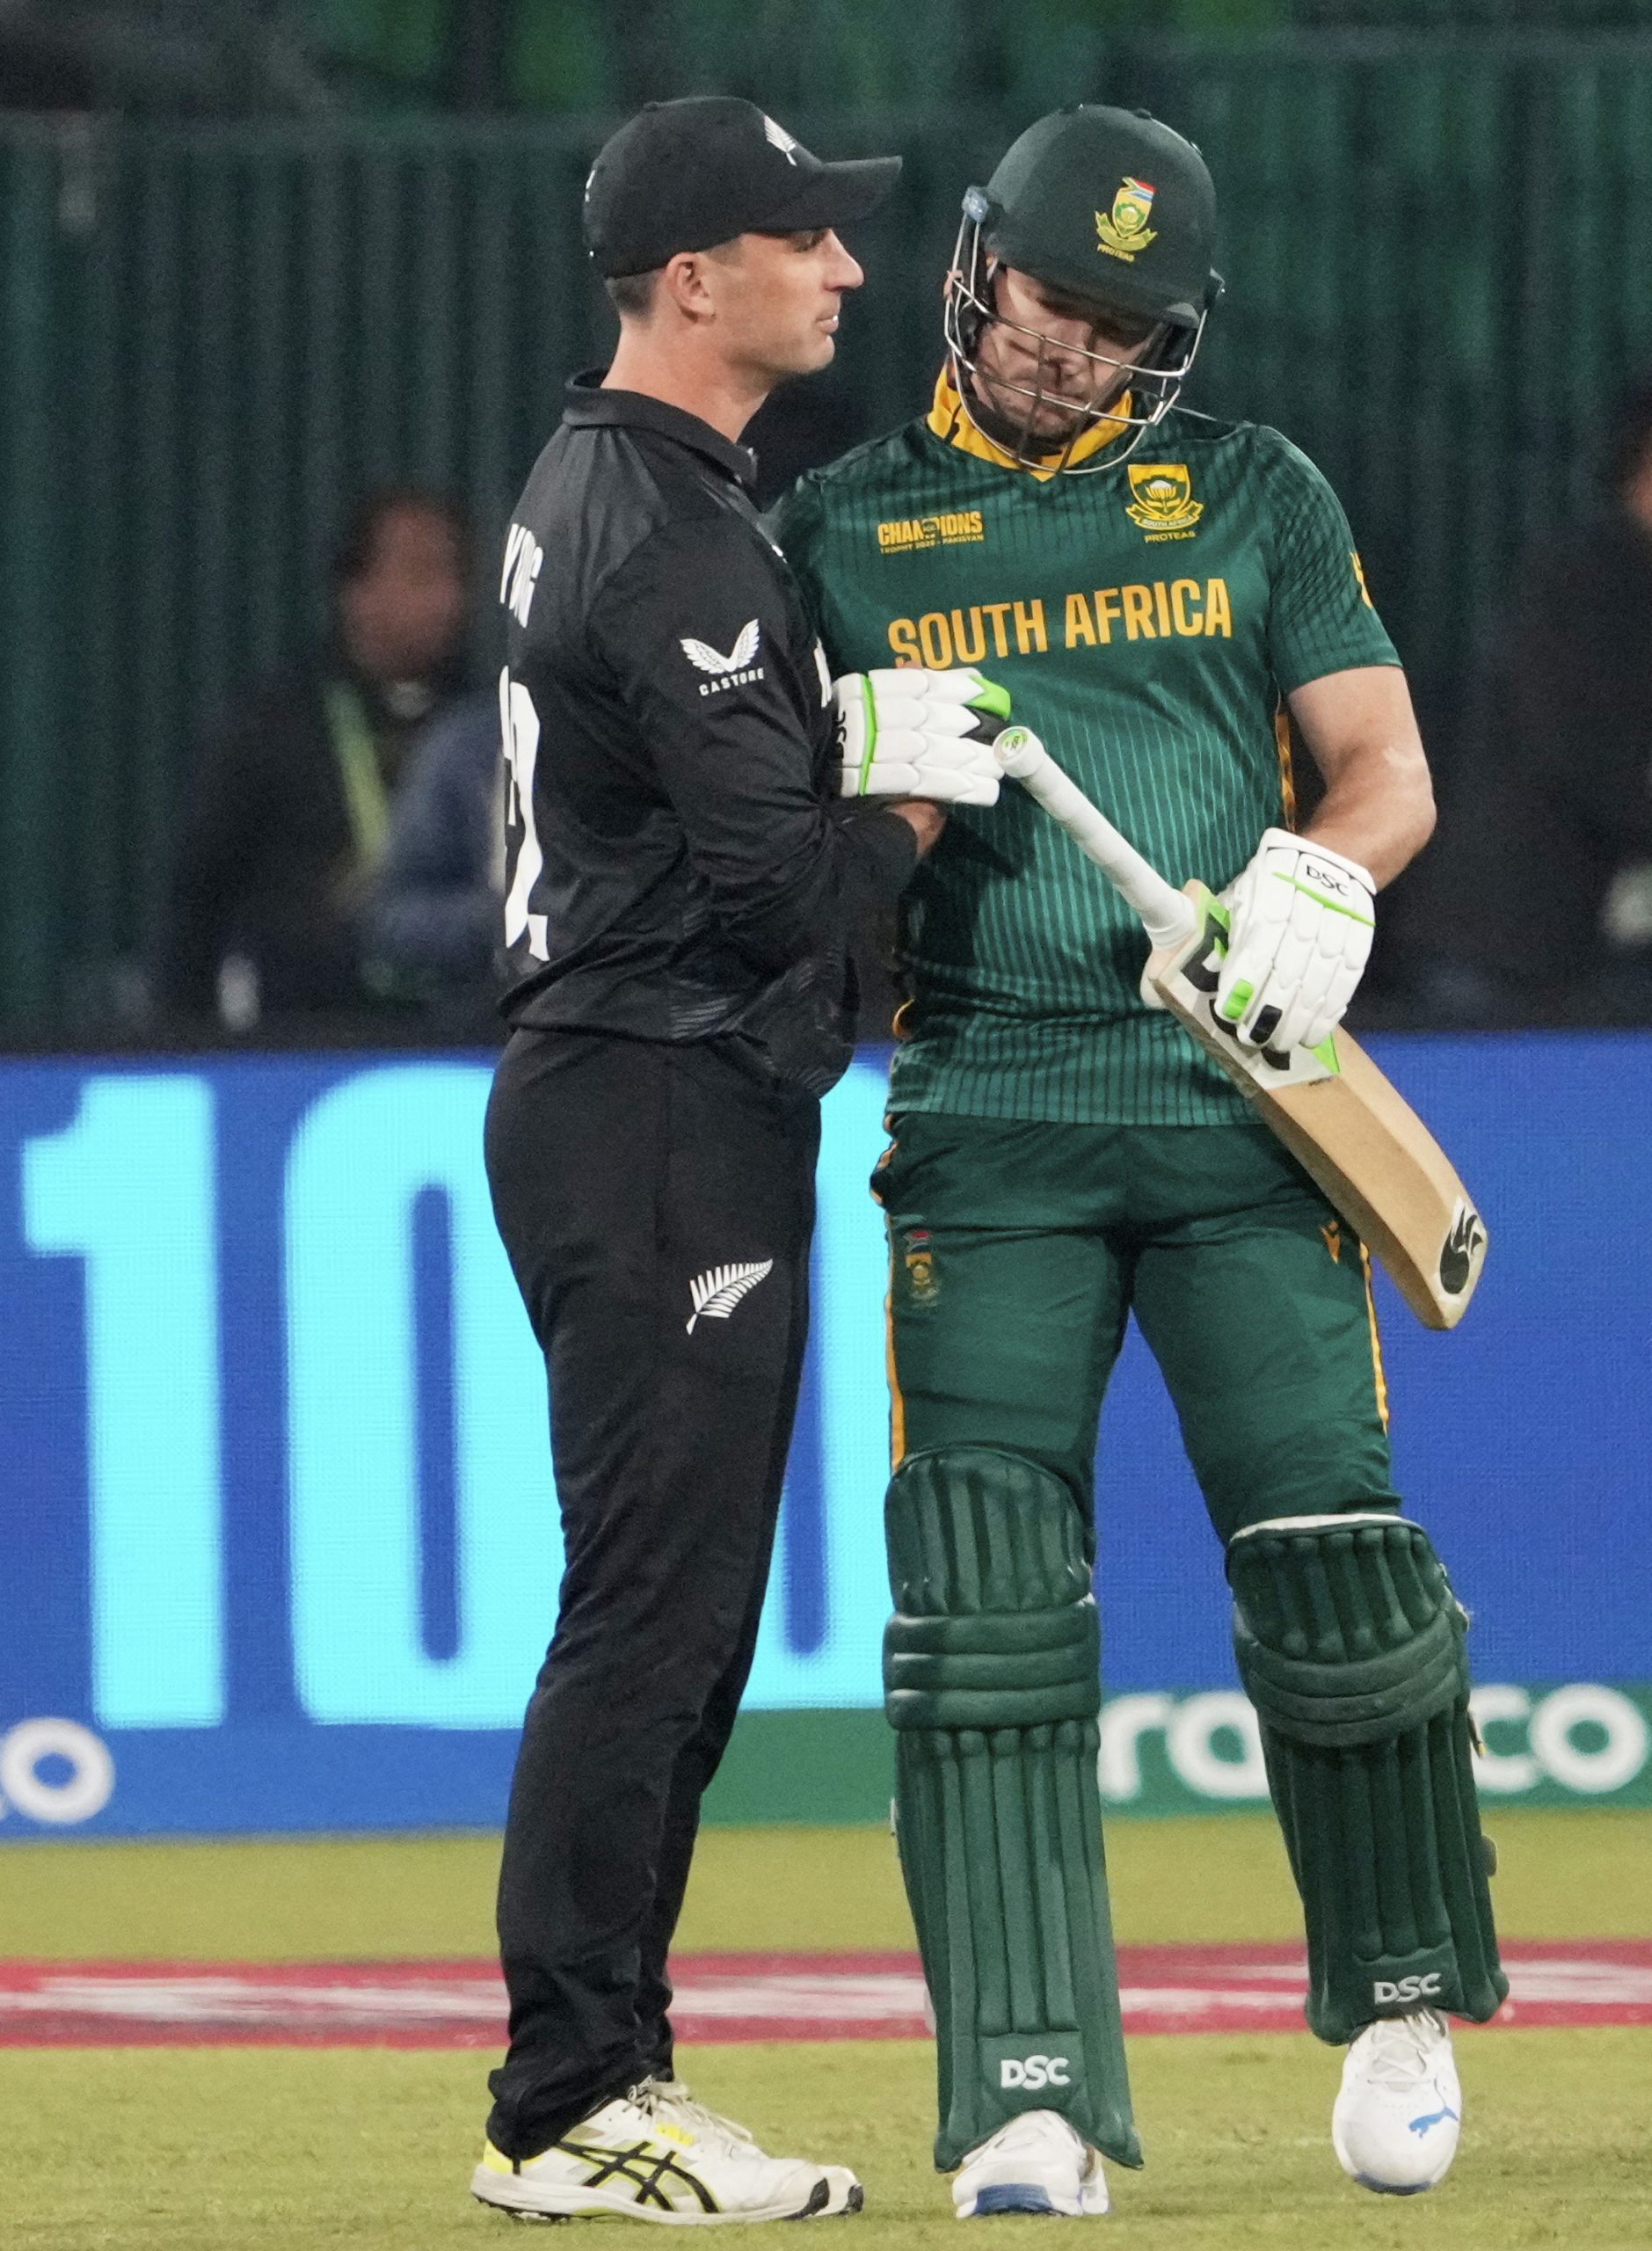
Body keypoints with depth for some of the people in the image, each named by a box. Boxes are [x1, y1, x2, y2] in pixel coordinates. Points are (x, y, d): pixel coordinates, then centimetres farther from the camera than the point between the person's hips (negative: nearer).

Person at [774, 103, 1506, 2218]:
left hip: (1235, 1093, 0)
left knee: (1330, 1554, -5)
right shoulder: (845, 527, 11)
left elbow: (1386, 765, 9)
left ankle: (1401, 2000, 18)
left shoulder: (1252, 496, 12)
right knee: (983, 1599, -10)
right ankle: (1028, 2099, -11)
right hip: (987, 1117, 0)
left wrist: (1319, 874, -12)